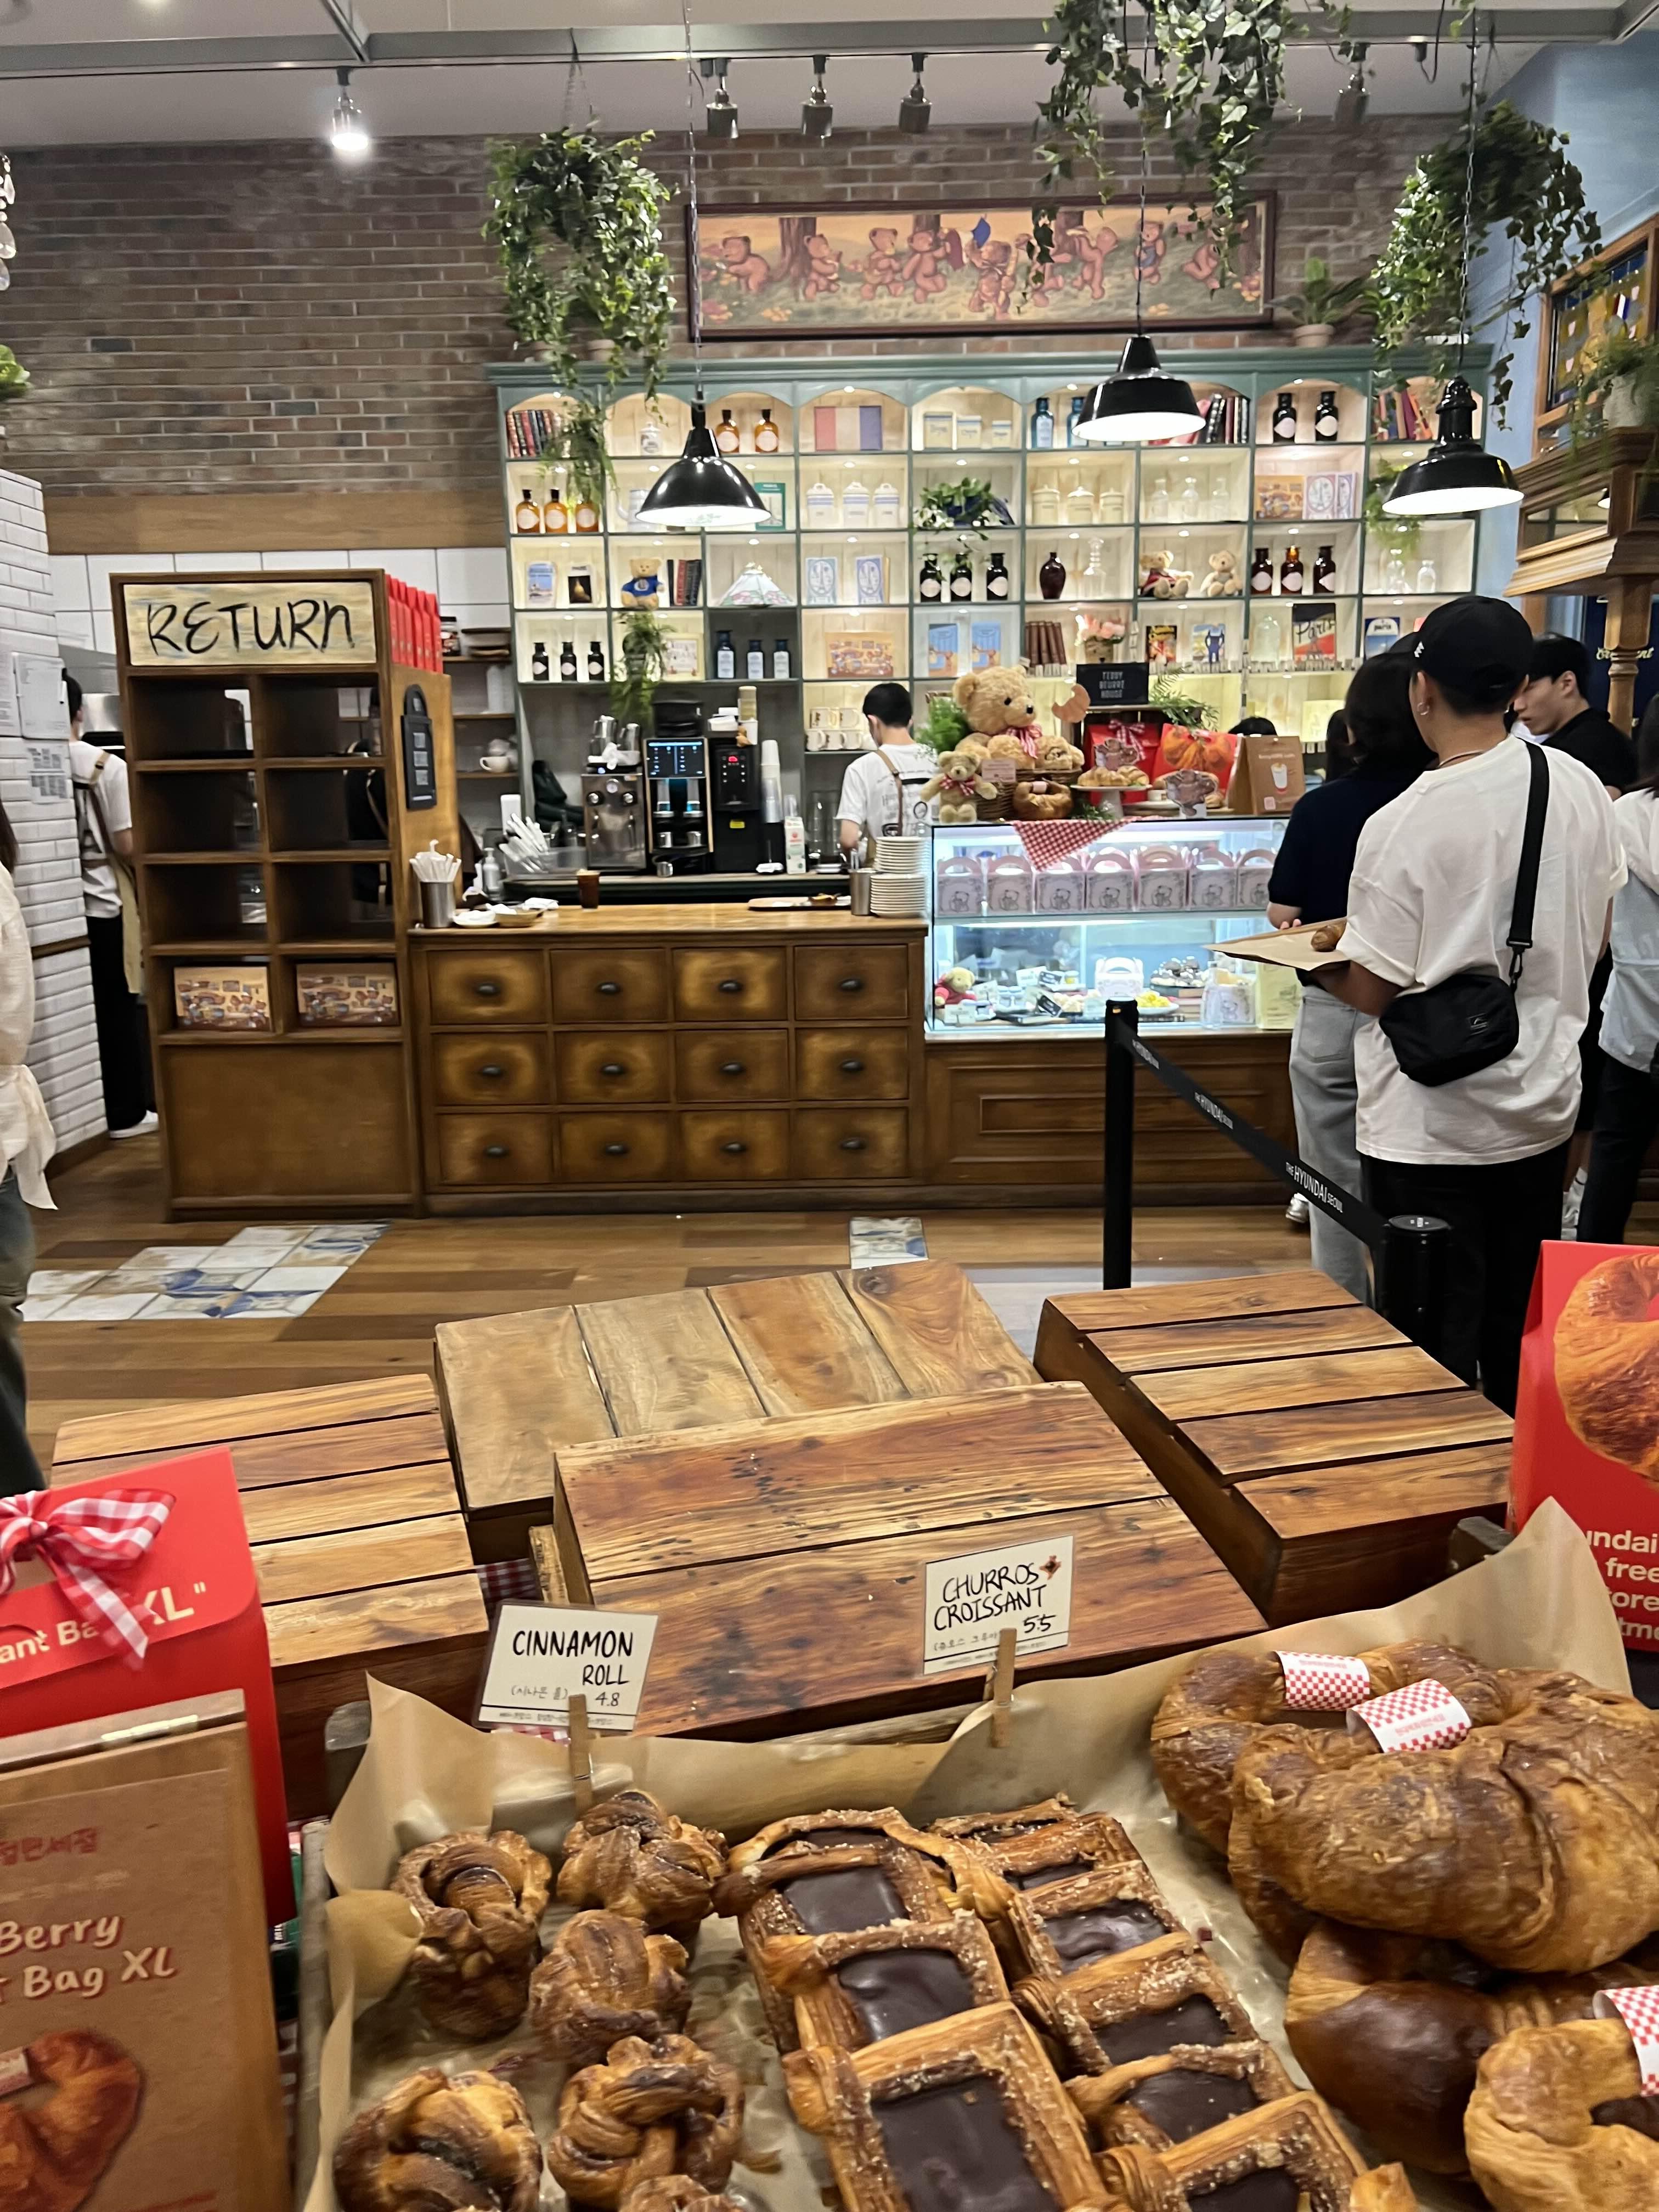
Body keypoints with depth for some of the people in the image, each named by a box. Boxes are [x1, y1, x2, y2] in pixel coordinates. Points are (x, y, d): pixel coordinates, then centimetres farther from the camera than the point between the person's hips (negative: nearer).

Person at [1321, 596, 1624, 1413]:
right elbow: (1593, 942, 8)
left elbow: (1373, 991, -15)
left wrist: (1314, 961, 4)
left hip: (1431, 1129, -6)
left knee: (1437, 1354, 7)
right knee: (1522, 1340, 21)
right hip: (1543, 1106, 6)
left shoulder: (1401, 827, -21)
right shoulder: (1580, 787, -2)